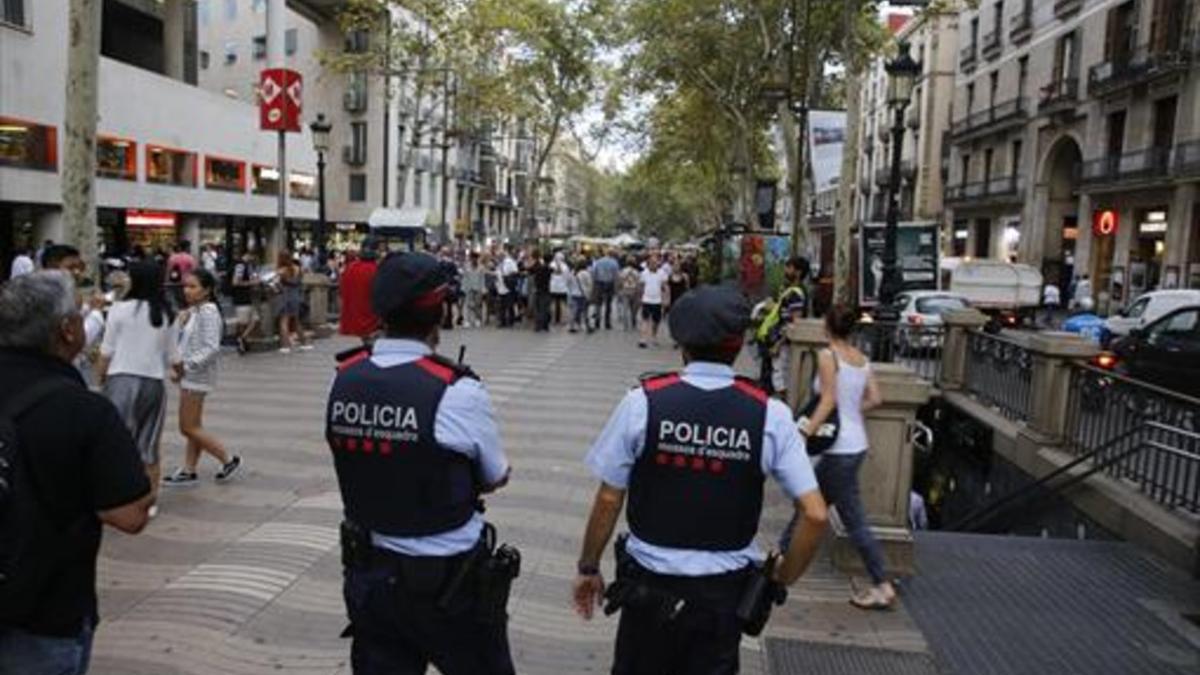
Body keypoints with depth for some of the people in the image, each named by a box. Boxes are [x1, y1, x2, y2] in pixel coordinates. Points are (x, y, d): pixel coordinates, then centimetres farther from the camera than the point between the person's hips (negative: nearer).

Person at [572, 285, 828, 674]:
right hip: (724, 590, 1)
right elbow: (814, 515, -10)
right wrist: (780, 580, 5)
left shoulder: (643, 401, -13)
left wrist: (588, 568, 7)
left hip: (650, 582, 0)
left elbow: (608, 500, -8)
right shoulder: (769, 415, -10)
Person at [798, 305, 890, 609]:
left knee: (854, 520, 2)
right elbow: (875, 398, 5)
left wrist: (804, 434, -22)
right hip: (856, 443, 8)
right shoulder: (862, 359, 8)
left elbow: (828, 401, -20)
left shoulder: (828, 355, -12)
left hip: (841, 449, -8)